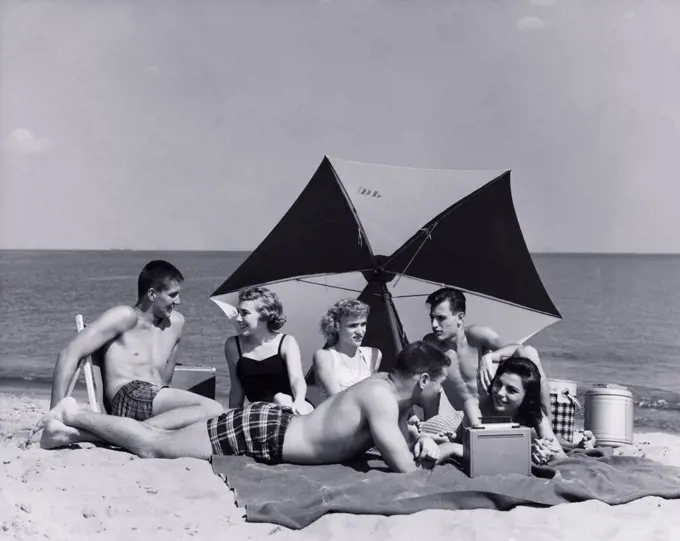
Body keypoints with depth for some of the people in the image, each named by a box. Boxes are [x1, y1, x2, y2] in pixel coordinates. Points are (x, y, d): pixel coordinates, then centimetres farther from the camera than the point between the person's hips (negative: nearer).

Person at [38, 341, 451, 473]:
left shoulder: (392, 388, 2)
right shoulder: (382, 397, -26)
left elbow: (398, 444, 17)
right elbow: (405, 468, -30)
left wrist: (422, 444, -5)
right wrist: (441, 452, -11)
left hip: (272, 423, 8)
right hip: (260, 433, -8)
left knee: (160, 442, 19)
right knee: (153, 447, 4)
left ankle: (75, 421, 28)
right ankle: (75, 417, 18)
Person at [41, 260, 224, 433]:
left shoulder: (176, 322, 20)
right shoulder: (126, 317, 2)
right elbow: (71, 353, -6)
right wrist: (57, 412, -13)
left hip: (155, 404, 7)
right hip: (127, 398, -7)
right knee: (212, 409, -29)